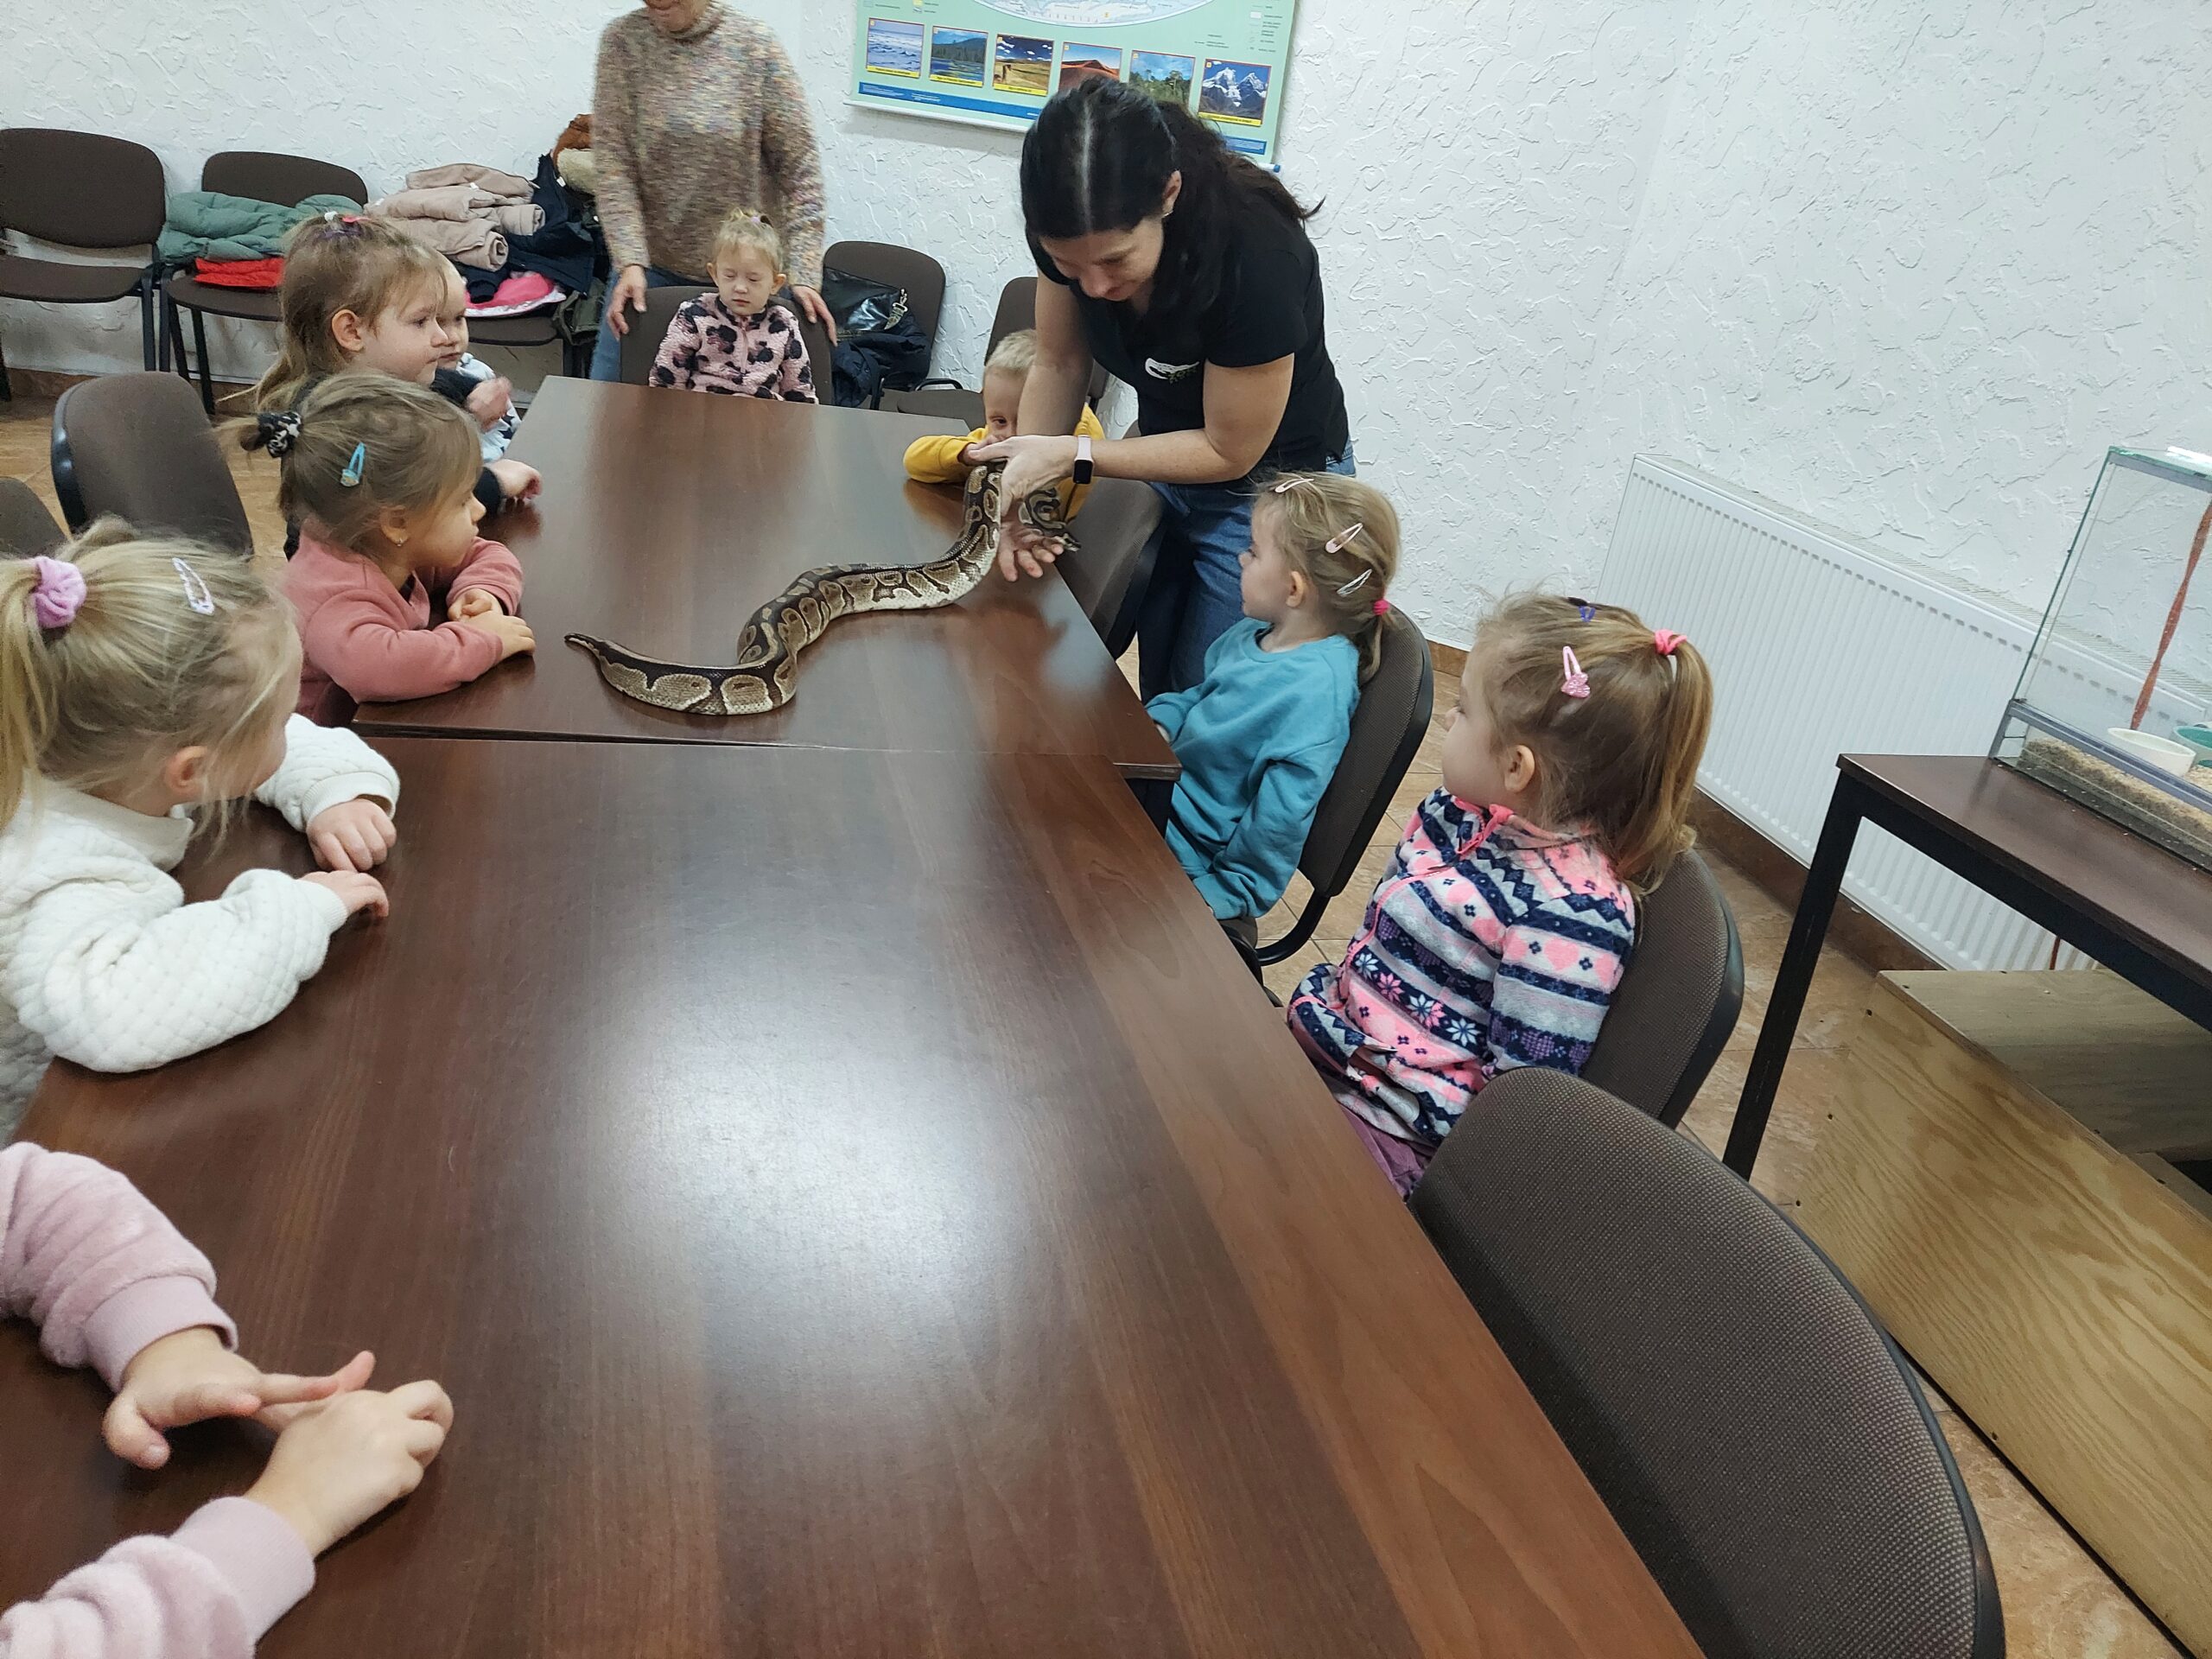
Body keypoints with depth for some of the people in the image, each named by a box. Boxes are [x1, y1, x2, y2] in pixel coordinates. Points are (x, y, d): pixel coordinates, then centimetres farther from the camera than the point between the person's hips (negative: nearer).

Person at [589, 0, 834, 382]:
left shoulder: (756, 45, -9)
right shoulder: (622, 41, -5)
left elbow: (799, 167, -8)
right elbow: (613, 163, -7)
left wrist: (804, 274, -14)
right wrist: (630, 262, -18)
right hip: (653, 261, 2)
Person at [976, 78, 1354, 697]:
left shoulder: (1256, 256, -35)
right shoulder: (1076, 228, -21)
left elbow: (1230, 451, -24)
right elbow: (1060, 364, -7)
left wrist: (1071, 455, -29)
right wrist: (1022, 491, -20)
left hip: (1272, 486, -5)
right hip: (1168, 461, 5)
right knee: (1154, 695, 19)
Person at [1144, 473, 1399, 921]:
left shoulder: (1317, 687, -26)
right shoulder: (1254, 633, 2)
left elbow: (1283, 812, -24)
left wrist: (1232, 893, -19)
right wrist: (1161, 724, 1)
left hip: (1187, 846, -9)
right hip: (1160, 792, 9)